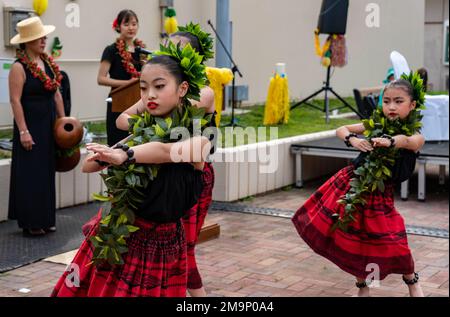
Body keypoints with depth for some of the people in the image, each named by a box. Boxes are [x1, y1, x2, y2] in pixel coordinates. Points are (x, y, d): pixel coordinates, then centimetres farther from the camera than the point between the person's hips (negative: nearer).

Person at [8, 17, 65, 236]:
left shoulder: (48, 62, 8)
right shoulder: (19, 67, -12)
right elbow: (15, 100, -15)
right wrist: (23, 131, -19)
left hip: (49, 126, 7)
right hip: (30, 126, -7)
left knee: (47, 172, 11)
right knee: (31, 174, -1)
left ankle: (45, 219, 21)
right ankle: (30, 223, 8)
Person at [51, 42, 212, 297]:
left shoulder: (198, 140, -11)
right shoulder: (141, 131, 2)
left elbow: (169, 151, -34)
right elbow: (87, 166, 0)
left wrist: (125, 154, -33)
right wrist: (108, 157, -19)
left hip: (160, 242, -4)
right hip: (116, 234, 4)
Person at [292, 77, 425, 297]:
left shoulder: (415, 136, -9)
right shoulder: (376, 124, 1)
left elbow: (407, 141, -34)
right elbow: (341, 130, 3)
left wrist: (390, 141, -55)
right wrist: (353, 140, -20)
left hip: (379, 194, -3)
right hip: (351, 184, 3)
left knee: (393, 244, -8)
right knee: (354, 239, 10)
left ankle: (412, 281, 24)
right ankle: (362, 286, 34)